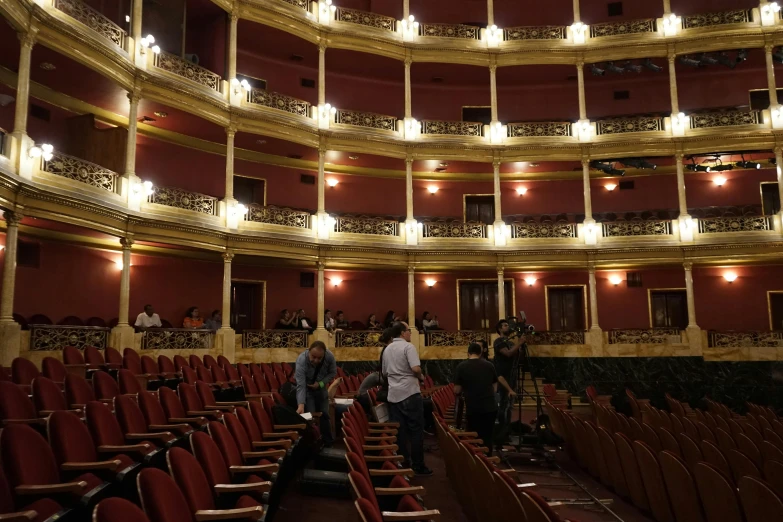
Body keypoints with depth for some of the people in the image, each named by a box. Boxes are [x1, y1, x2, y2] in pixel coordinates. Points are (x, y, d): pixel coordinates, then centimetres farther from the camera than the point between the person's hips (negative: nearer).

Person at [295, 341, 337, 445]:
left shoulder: (330, 357, -27)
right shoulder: (301, 360, -36)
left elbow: (333, 372, -9)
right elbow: (300, 385, -39)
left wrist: (321, 383, -24)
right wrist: (301, 405, -49)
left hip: (320, 386, 3)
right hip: (306, 387, -3)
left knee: (324, 415, 7)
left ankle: (328, 442, 20)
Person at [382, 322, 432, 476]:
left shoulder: (387, 350, 12)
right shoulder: (408, 346, -10)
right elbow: (416, 368, -21)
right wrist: (421, 377, -2)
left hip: (394, 394, 6)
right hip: (410, 393, -6)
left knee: (399, 431, 9)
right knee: (416, 430, 1)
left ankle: (402, 463, 13)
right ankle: (418, 465, 4)